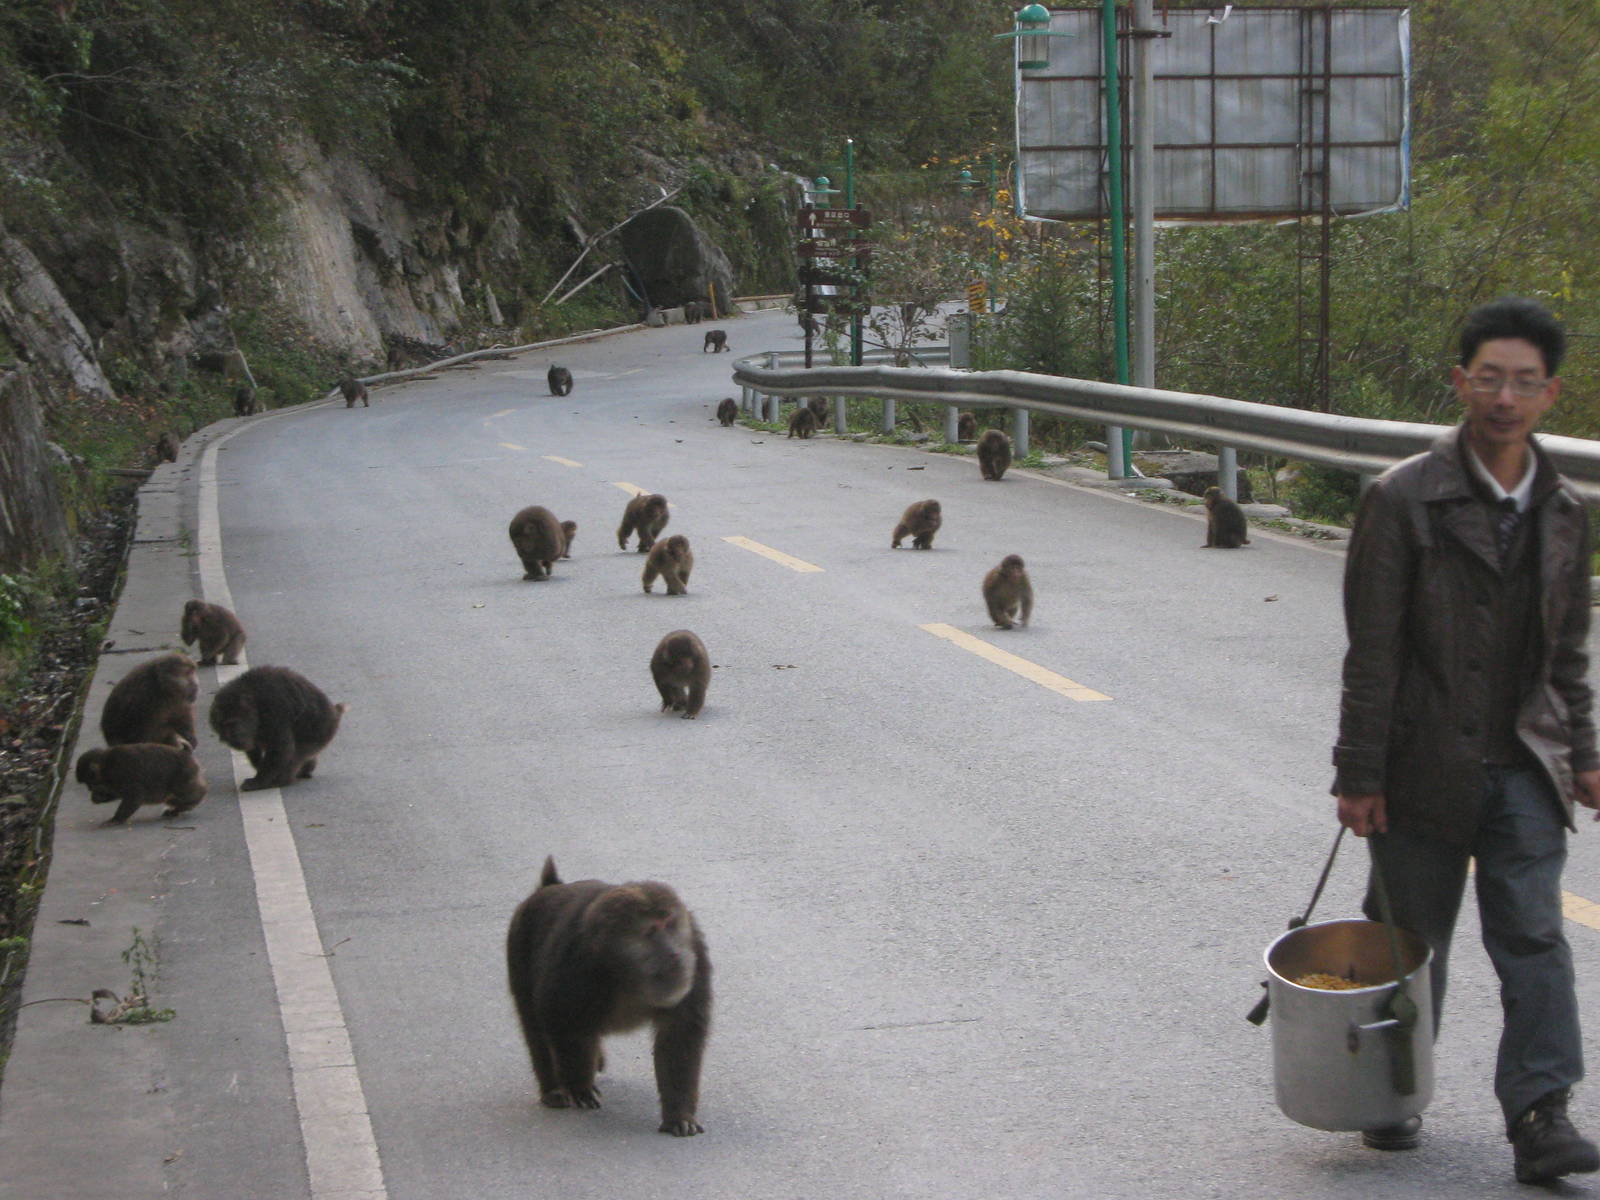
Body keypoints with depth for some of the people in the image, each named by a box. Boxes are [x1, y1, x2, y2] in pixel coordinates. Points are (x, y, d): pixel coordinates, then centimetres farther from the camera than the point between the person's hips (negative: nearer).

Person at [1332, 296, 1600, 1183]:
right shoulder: (1404, 499, -9)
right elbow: (1371, 650, -10)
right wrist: (1359, 774, -12)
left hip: (1522, 767, 3)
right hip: (1426, 767, -3)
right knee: (1411, 942, 9)